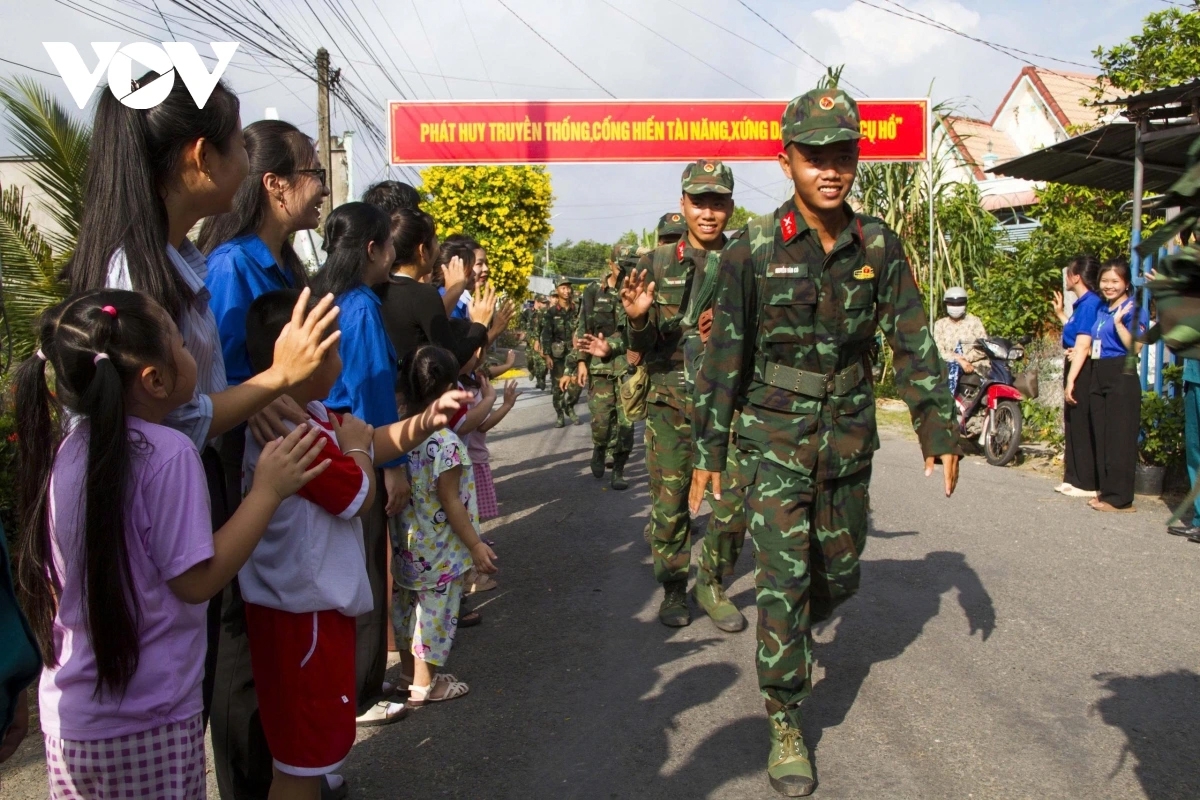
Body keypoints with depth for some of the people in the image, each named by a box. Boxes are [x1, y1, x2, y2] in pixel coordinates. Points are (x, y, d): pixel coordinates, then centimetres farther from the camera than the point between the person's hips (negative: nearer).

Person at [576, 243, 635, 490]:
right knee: (601, 419, -2)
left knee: (625, 421, -2)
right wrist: (581, 361, -1)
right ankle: (599, 449, 30)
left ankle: (618, 470, 10)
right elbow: (582, 329, 6)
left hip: (628, 365, 0)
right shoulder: (593, 291, 5)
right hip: (599, 365, 0)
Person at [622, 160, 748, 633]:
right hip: (670, 403, 0)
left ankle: (712, 586, 23)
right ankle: (674, 589, 25)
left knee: (732, 506, 1)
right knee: (668, 506, 6)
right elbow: (643, 347, 2)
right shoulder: (657, 264, 4)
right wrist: (638, 320, -20)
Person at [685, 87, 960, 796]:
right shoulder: (754, 249, -10)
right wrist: (709, 452, -4)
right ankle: (786, 725, 10)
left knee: (840, 574, 16)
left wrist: (939, 431, 0)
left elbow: (914, 343, 3)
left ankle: (797, 637, 49)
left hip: (850, 437, 3)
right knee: (784, 578, -5)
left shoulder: (879, 246, -2)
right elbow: (725, 356, -5)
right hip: (775, 437, -3)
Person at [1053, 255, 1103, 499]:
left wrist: (1070, 380, -23)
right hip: (1077, 368, 11)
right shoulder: (1083, 303, 14)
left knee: (1082, 426, -5)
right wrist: (1060, 313, 26)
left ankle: (1087, 484, 2)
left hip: (1083, 371, -11)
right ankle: (1074, 479, 23)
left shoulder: (1090, 303, -16)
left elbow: (1083, 345, -21)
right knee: (1074, 425, 15)